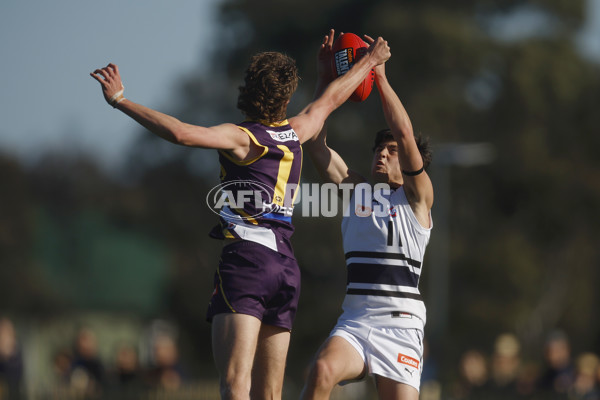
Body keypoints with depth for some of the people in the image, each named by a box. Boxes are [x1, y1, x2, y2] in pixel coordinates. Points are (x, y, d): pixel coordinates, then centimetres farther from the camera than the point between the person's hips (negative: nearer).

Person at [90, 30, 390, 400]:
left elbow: (183, 134, -21)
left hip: (247, 258, -7)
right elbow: (331, 99, 33)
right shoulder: (294, 134, 14)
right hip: (286, 264, 7)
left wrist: (120, 101, -17)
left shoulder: (241, 138, -4)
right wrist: (370, 61, 51)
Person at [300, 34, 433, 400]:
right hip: (353, 322, 2)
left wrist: (381, 78, -7)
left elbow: (405, 135, -9)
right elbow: (316, 144, 10)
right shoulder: (356, 191, 17)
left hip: (400, 326, -2)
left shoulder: (417, 197, 5)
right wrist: (326, 84, 3)